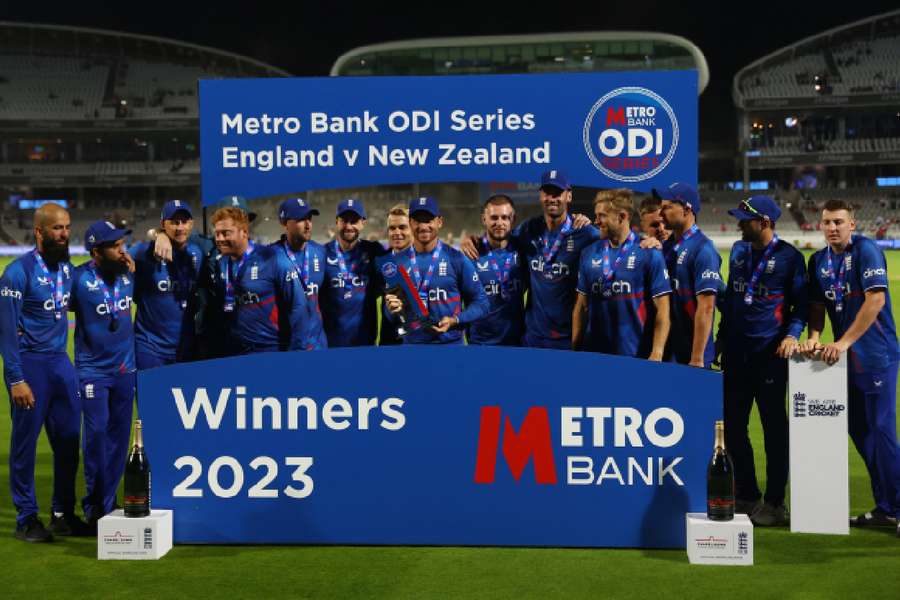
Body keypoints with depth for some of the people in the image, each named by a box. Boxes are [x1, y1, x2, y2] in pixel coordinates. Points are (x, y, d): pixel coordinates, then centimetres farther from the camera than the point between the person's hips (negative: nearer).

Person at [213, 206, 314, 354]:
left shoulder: (273, 259, -12)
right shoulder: (220, 264, 3)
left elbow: (298, 307, -12)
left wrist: (299, 351, -14)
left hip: (274, 352, -4)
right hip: (235, 353, 4)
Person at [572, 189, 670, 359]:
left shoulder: (649, 254, -7)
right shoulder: (589, 253, 5)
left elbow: (662, 311, -7)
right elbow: (581, 307, 10)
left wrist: (656, 355, -14)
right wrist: (575, 350, 4)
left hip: (636, 357, -3)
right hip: (594, 354, 4)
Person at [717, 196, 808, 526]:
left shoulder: (789, 256, -6)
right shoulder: (738, 250, 11)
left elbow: (801, 303, -2)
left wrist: (792, 334, -18)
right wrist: (722, 337, 17)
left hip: (771, 353, -6)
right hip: (736, 351, 6)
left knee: (774, 428, 3)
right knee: (732, 425, 9)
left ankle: (774, 502, 12)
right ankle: (746, 496, 22)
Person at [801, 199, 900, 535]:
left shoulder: (865, 250, -9)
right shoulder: (819, 261, 11)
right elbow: (817, 305, 14)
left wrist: (844, 342, -20)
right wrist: (814, 338, -5)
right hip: (846, 357, 7)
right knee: (859, 431, 10)